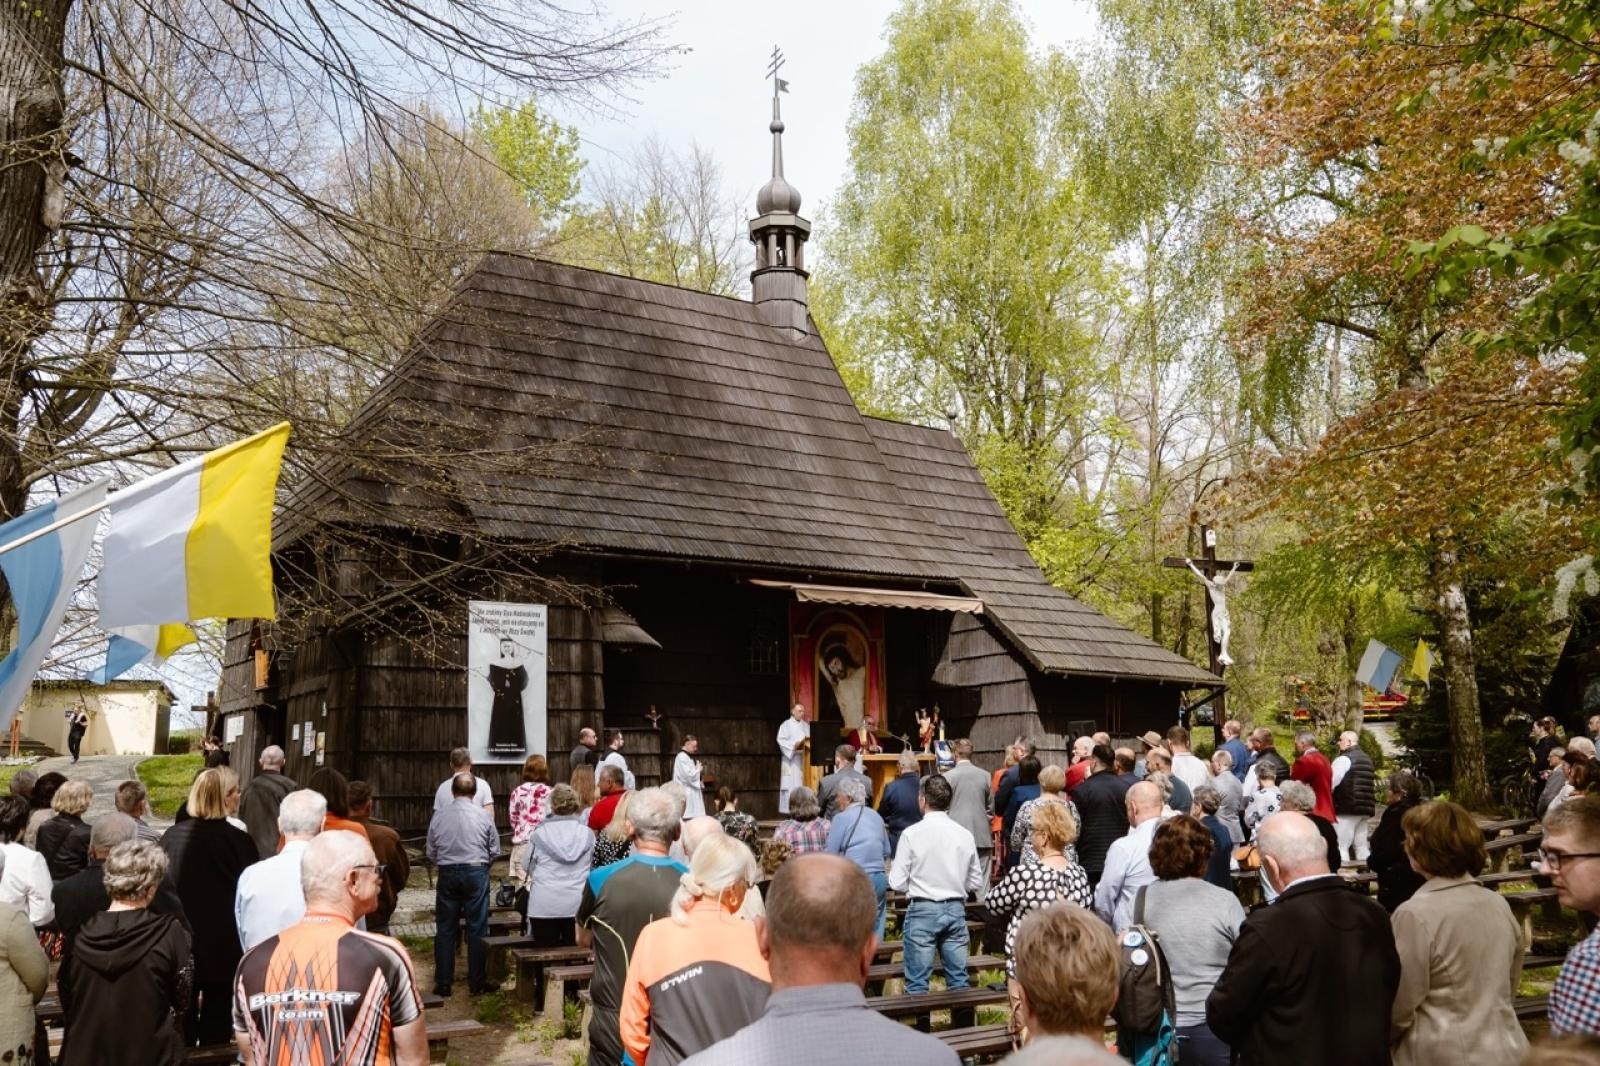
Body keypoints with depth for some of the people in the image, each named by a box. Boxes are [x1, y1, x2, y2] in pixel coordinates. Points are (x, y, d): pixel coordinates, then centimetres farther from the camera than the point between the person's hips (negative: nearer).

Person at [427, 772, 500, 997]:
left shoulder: (439, 815, -1)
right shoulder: (483, 815, -6)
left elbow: (431, 852, 4)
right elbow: (495, 851, 1)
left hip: (447, 874, 2)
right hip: (476, 872, -2)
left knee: (445, 929, 10)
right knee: (477, 928, 6)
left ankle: (443, 982, 14)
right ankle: (477, 982, 11)